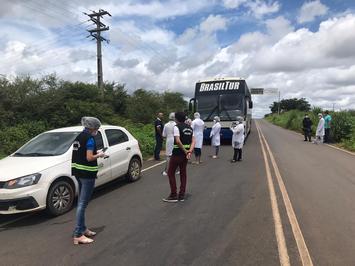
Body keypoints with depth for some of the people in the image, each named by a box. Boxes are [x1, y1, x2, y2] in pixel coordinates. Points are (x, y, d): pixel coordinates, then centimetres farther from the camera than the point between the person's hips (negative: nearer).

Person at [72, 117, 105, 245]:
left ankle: (83, 229, 27)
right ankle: (78, 235, 1)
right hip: (87, 173, -9)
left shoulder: (78, 137, 12)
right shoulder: (89, 138, -15)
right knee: (83, 204, -4)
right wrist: (99, 155, -3)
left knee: (81, 202, 16)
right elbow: (89, 158, -20)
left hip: (78, 171, 9)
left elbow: (80, 153, 14)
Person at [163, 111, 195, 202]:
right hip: (186, 153, 7)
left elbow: (178, 141, -23)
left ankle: (173, 195, 5)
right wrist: (189, 151, -8)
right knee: (183, 173, 14)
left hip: (177, 153, -7)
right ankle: (181, 195, 18)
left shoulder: (176, 127, -12)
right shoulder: (189, 128, 11)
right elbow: (193, 141, 3)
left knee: (171, 173, 4)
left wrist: (185, 151, -16)